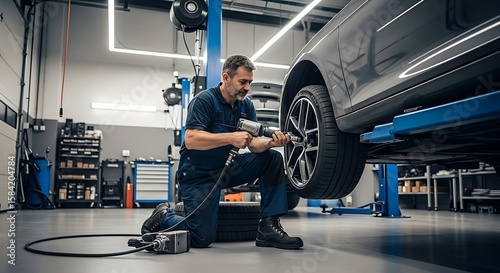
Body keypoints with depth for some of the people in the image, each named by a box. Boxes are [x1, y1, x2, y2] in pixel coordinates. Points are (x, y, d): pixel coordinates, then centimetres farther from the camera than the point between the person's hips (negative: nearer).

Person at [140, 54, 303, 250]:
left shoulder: (246, 105, 4)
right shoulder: (204, 100, -14)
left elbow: (254, 143, -4)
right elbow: (191, 140, -27)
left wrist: (271, 142, -26)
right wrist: (231, 137, -36)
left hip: (228, 169, 6)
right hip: (199, 173, -6)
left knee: (273, 158, -12)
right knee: (202, 238, -13)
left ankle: (268, 228, -12)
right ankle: (163, 217, 17)